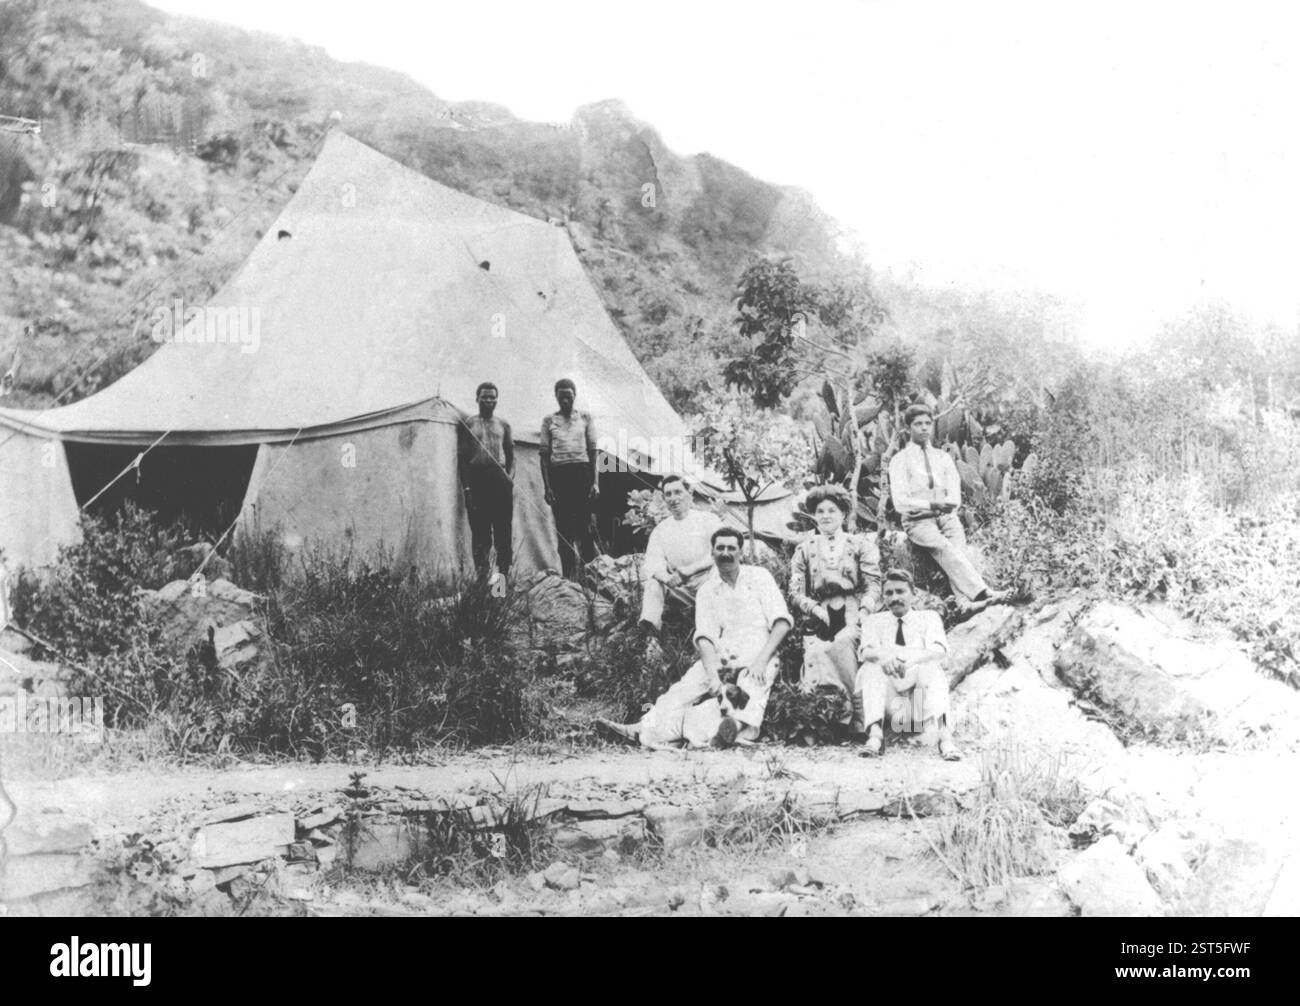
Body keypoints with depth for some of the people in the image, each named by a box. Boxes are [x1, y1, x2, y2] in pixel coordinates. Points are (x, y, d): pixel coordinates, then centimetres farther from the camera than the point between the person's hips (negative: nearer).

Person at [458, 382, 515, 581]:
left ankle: (503, 571, -2)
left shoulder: (503, 425, 15)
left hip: (499, 477, 1)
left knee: (503, 528, -3)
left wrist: (510, 476, -2)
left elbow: (511, 455, 16)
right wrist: (466, 487, -4)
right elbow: (462, 458, 4)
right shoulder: (468, 424, 8)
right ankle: (481, 572, 1)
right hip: (477, 478, -1)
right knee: (479, 529, -1)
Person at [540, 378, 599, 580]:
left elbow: (593, 452, 6)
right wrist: (547, 486, -1)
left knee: (584, 525, -6)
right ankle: (568, 577, 4)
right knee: (563, 530, 1)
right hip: (558, 475, 1)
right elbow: (544, 455, 7)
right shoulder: (549, 421, 9)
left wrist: (595, 482, -2)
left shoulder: (585, 419, 8)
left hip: (582, 473, -1)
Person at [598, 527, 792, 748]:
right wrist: (712, 674, -18)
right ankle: (645, 727, -28)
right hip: (720, 658, 4)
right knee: (683, 689, -17)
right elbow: (705, 637, 0)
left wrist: (762, 660, -16)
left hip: (757, 657, -3)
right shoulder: (706, 590, 11)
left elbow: (782, 621, -3)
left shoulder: (759, 577, 5)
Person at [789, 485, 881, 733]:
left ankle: (858, 711, -25)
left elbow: (873, 586, 5)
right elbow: (795, 592, 11)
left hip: (852, 618, -2)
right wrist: (815, 608, -9)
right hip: (819, 620, 2)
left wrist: (862, 614, -12)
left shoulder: (861, 544, 15)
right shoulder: (805, 550, 19)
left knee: (841, 643, -33)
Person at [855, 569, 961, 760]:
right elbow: (866, 651, -4)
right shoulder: (874, 621, 17)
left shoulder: (929, 618, 13)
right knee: (872, 668, -25)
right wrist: (882, 656, -31)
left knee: (931, 667, -28)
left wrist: (908, 661, -29)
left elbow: (939, 651, -7)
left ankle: (944, 736, -45)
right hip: (889, 699, 1)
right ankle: (875, 734, -41)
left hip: (921, 693, -1)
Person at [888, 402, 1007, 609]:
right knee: (944, 548, -32)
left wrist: (944, 504, -15)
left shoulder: (943, 458, 18)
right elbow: (900, 503, -5)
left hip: (946, 516, 4)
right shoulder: (900, 460, 6)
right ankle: (981, 592, -48)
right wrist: (931, 504, -19)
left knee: (958, 550, -27)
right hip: (917, 520, -4)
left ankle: (966, 602, -45)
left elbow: (955, 498, 9)